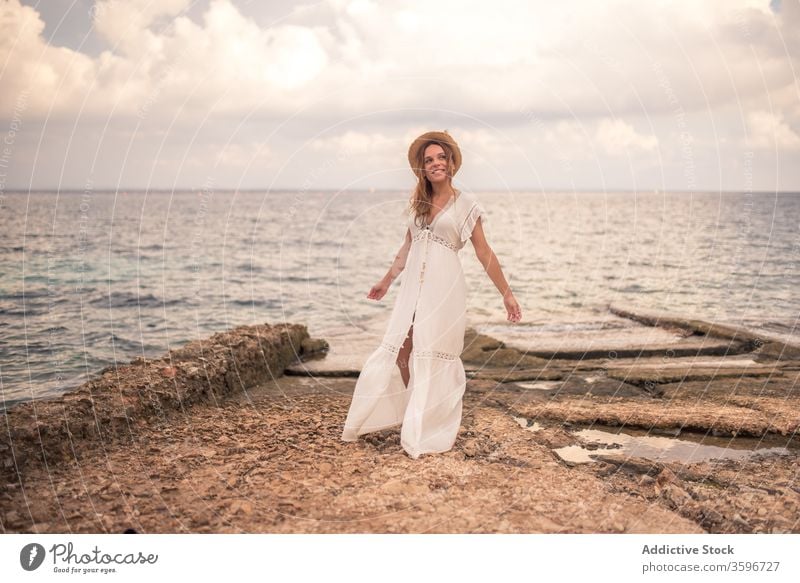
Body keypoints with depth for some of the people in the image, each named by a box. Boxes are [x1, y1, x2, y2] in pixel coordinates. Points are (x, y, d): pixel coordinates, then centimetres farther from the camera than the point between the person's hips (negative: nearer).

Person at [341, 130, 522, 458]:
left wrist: (506, 293, -1)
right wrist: (387, 280, 29)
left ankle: (430, 431, 10)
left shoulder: (465, 204, 0)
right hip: (413, 287, 5)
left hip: (444, 288, -5)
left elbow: (484, 253, 1)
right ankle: (414, 417, 18)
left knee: (435, 359, -2)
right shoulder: (418, 203, 14)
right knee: (399, 351, 1)